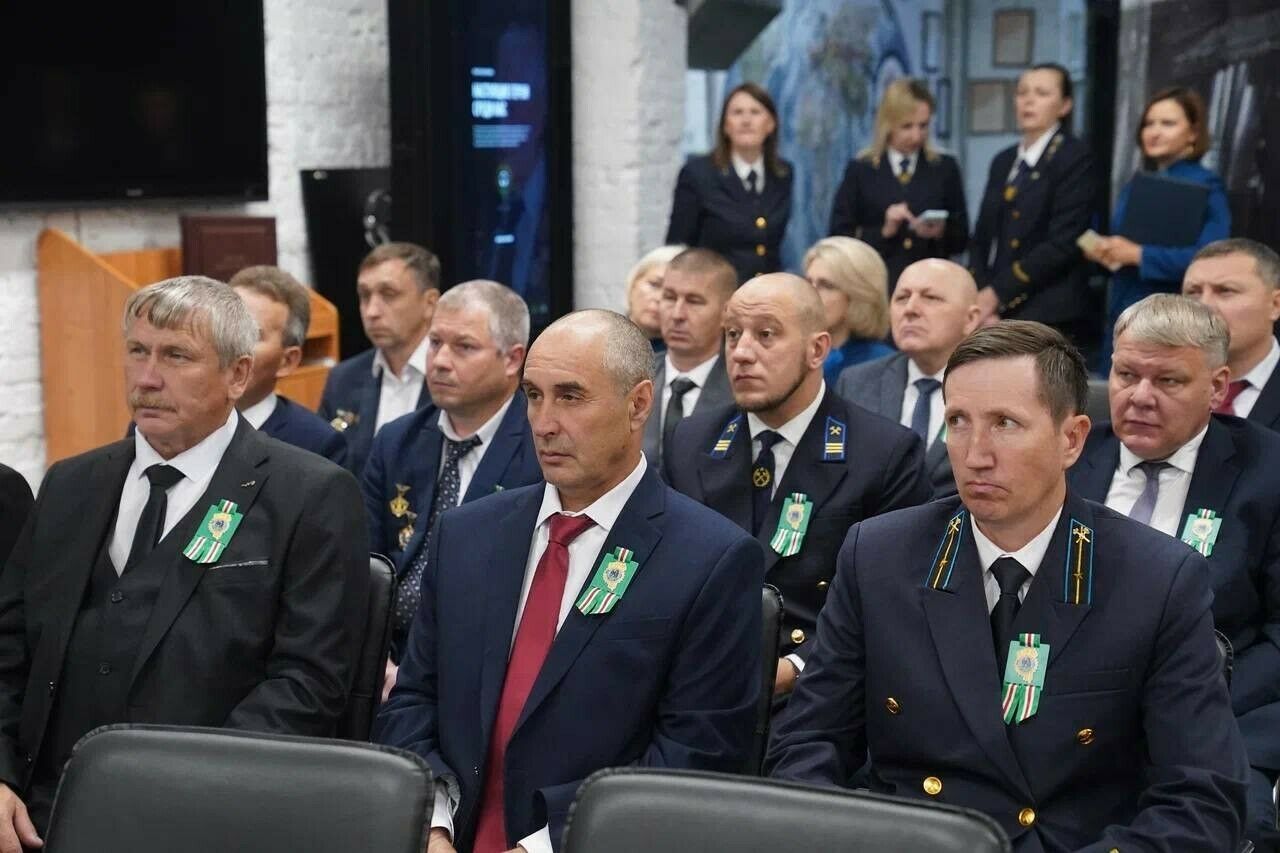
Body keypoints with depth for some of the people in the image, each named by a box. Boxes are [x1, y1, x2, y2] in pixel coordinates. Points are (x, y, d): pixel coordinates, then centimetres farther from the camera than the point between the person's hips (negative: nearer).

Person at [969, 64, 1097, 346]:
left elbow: (1061, 244, -10)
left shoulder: (1076, 159, -1)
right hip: (996, 314, 5)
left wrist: (997, 294, -11)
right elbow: (981, 239, 14)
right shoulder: (1003, 162, 17)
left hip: (1048, 316, -5)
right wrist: (981, 299, -2)